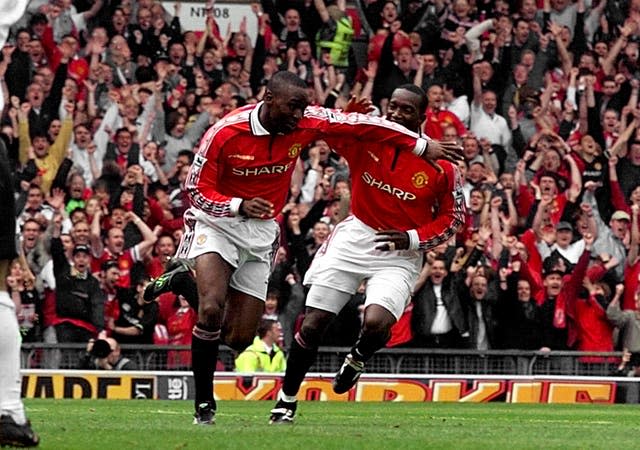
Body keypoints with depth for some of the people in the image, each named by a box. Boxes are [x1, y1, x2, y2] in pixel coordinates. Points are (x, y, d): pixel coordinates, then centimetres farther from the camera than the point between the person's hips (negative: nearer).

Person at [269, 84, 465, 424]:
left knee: (376, 324, -25)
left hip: (400, 253, -2)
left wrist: (413, 238, -12)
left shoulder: (440, 165, -9)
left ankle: (358, 357, 13)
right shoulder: (367, 137, -6)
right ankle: (286, 401, 15)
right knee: (313, 323, -3)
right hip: (355, 238, 2)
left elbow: (454, 217, 2)